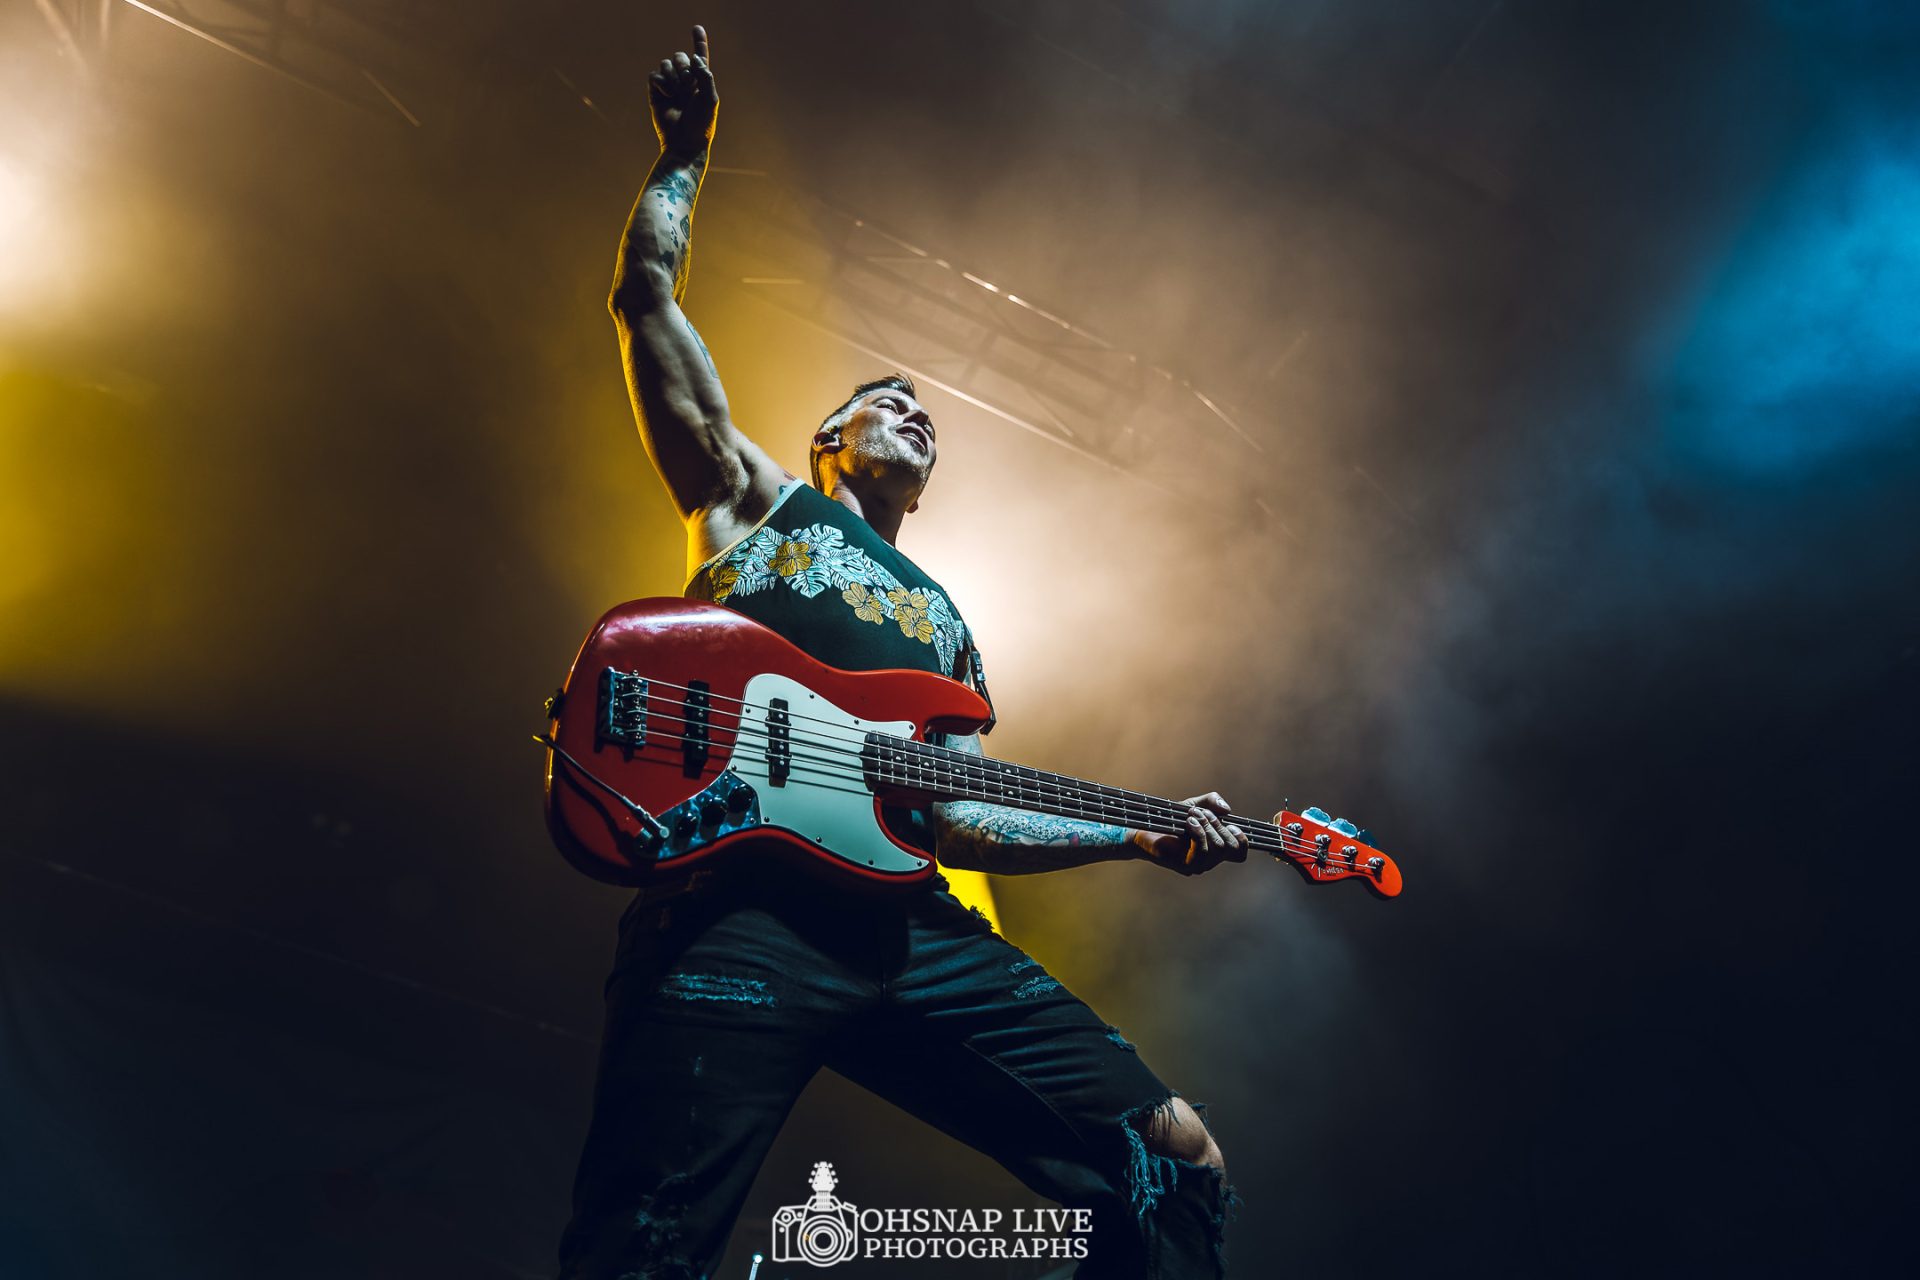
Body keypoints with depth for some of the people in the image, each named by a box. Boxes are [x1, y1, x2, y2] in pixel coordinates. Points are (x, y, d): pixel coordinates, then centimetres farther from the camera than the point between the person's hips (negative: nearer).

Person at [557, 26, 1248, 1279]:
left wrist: (1146, 839, 16)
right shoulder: (756, 499, 23)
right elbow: (646, 291, 17)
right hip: (734, 902, -4)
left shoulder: (947, 624, 32)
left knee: (1181, 1163, -4)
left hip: (910, 930, 5)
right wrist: (686, 147, 26)